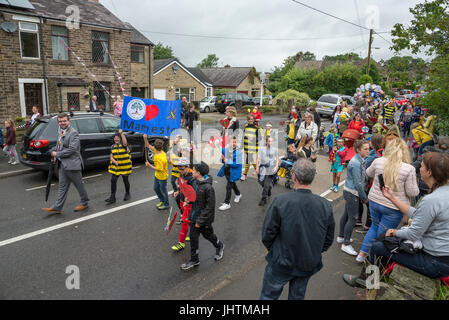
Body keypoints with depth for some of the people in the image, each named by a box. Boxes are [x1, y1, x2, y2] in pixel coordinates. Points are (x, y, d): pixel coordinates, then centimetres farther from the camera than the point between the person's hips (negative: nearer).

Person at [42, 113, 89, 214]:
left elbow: (72, 149, -20)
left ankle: (85, 203, 20)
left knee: (79, 184, 5)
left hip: (72, 164, -8)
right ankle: (57, 207, 13)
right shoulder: (60, 132, 14)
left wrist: (57, 154, -13)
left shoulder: (73, 133, -13)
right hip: (62, 164, 8)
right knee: (62, 186, 10)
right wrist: (53, 153, 5)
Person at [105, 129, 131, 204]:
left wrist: (121, 133, -40)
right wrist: (115, 161, -16)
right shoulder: (113, 147, 7)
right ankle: (112, 197, 1)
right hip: (115, 167, 4)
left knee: (125, 181, 10)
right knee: (113, 180, -5)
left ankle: (127, 194, 33)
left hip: (125, 167, -4)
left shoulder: (124, 145, -8)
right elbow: (111, 157, 5)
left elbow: (125, 142, -34)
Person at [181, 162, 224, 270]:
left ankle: (219, 246, 46)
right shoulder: (195, 183, -2)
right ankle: (194, 260, 26)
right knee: (193, 237, 11)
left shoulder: (208, 187, -26)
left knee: (208, 234, 16)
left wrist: (200, 221, -21)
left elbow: (210, 207, -23)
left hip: (205, 218, -7)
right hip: (194, 216, 7)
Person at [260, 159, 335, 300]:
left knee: (269, 295, 18)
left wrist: (273, 251, 4)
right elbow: (328, 239, -2)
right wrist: (313, 253, 14)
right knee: (298, 296, 26)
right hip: (308, 265, 4)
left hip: (281, 263, -3)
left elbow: (267, 234, -16)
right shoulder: (325, 205, -15)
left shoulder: (280, 201, -25)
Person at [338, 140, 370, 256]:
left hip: (350, 192, 10)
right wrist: (364, 197, -10)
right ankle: (346, 244, 3)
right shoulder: (356, 163, -22)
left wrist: (362, 196, 14)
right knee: (352, 218, -5)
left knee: (346, 215, 19)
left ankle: (341, 237, 32)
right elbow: (358, 183, -21)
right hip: (352, 193, -10)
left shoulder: (360, 161, 9)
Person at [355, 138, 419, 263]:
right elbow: (412, 193, -12)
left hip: (374, 201, 3)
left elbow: (369, 173, 12)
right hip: (394, 207, -3)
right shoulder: (409, 169, -18)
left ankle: (362, 254, 32)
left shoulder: (378, 161, -9)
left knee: (375, 226, 26)